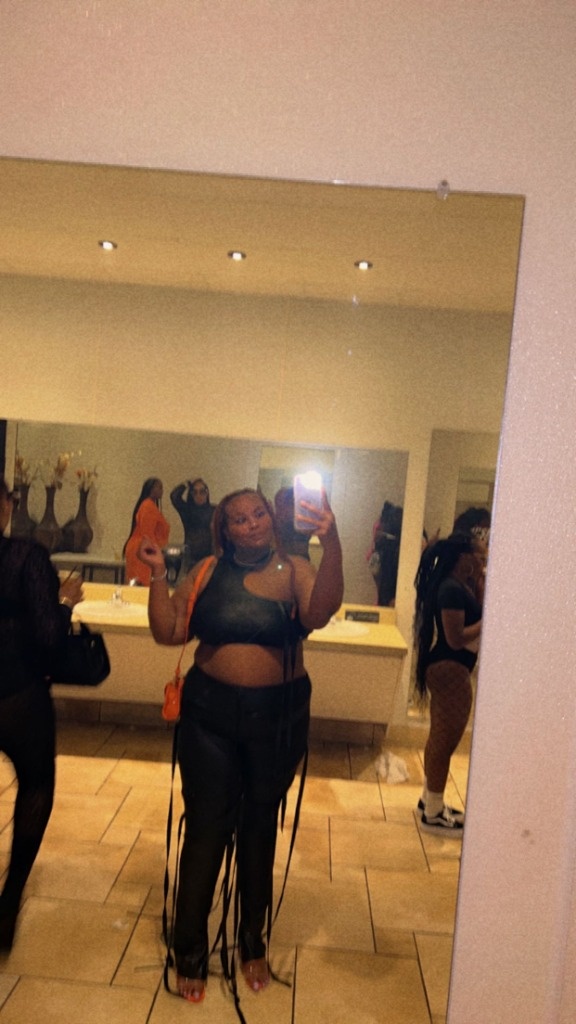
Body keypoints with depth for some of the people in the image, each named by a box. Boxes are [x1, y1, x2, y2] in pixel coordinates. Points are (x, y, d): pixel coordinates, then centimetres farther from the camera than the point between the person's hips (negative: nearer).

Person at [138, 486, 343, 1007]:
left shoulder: (293, 570, -7)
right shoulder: (208, 572, -1)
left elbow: (319, 613, -28)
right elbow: (169, 632, -1)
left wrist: (332, 546, -42)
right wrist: (158, 575, -12)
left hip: (278, 715, 0)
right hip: (210, 712, 1)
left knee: (260, 826, 16)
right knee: (206, 826, 7)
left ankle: (253, 944, 37)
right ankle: (190, 953, 28)